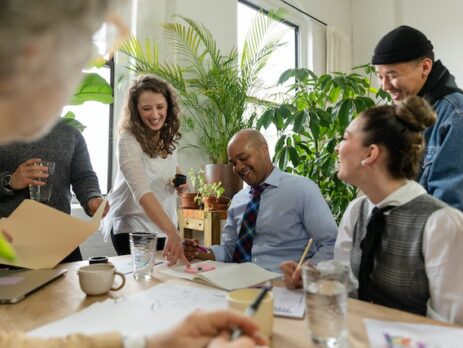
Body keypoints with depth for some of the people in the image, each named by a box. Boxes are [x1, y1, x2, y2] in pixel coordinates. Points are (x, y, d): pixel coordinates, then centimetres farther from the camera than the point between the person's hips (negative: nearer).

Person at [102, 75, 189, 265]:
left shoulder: (168, 135, -3)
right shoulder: (128, 141, -22)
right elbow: (142, 191, -36)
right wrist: (172, 232, -48)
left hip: (164, 225, 6)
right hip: (133, 227, -6)